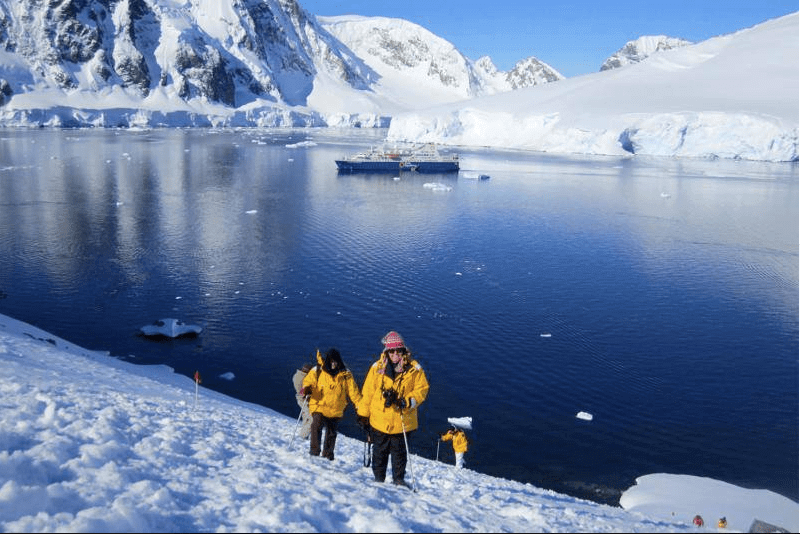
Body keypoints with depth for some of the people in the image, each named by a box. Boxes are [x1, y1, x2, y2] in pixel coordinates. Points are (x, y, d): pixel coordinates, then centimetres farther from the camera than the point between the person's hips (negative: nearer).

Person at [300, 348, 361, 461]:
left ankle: (327, 455, 29)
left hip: (336, 410, 2)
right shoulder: (317, 371, -1)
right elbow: (309, 380, 5)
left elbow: (353, 391, 4)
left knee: (331, 433, 10)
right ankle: (314, 451, -13)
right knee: (316, 426, -25)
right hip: (319, 406, -2)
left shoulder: (345, 374, 2)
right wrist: (306, 388, -19)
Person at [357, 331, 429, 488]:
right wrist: (363, 414, 4)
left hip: (403, 420, -1)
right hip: (379, 420, 1)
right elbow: (367, 392, 4)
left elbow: (422, 389, 0)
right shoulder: (377, 367, -1)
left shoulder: (414, 369, -3)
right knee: (379, 451, 12)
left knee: (399, 451, 8)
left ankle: (398, 478, 23)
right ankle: (378, 478, 27)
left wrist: (408, 401, -16)